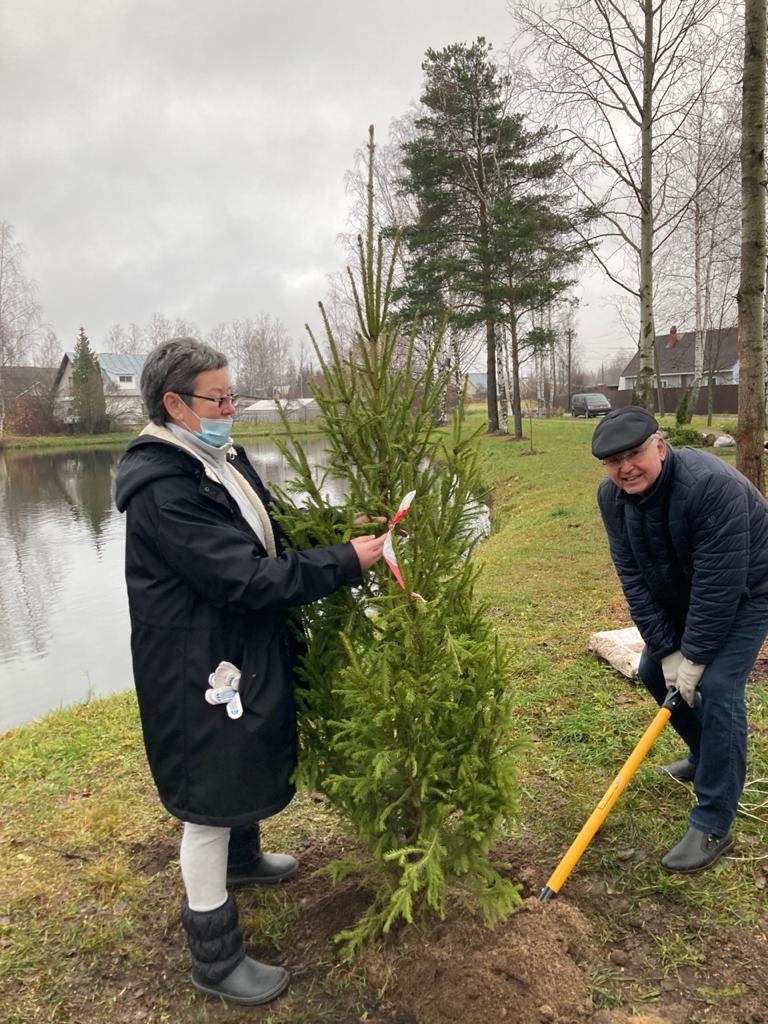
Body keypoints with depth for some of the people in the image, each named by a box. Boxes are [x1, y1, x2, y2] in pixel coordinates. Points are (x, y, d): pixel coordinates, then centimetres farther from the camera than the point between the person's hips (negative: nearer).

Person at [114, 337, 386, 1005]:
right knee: (210, 797, 5)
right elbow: (245, 579, -30)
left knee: (251, 762, 28)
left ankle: (242, 857, 56)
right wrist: (345, 562, -25)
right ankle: (216, 958, 25)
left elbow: (268, 541, 11)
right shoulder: (160, 490, -26)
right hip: (198, 667, -10)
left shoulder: (222, 459, 4)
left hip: (246, 651, 10)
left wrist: (342, 541, -3)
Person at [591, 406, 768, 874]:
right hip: (682, 594, 7)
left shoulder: (712, 484, -36)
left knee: (717, 685, -19)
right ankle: (708, 757, 35)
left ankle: (713, 827, -8)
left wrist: (694, 655, -25)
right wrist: (667, 649, -14)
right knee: (655, 671, 9)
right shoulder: (613, 497, -15)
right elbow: (634, 578, -12)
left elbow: (720, 583, -33)